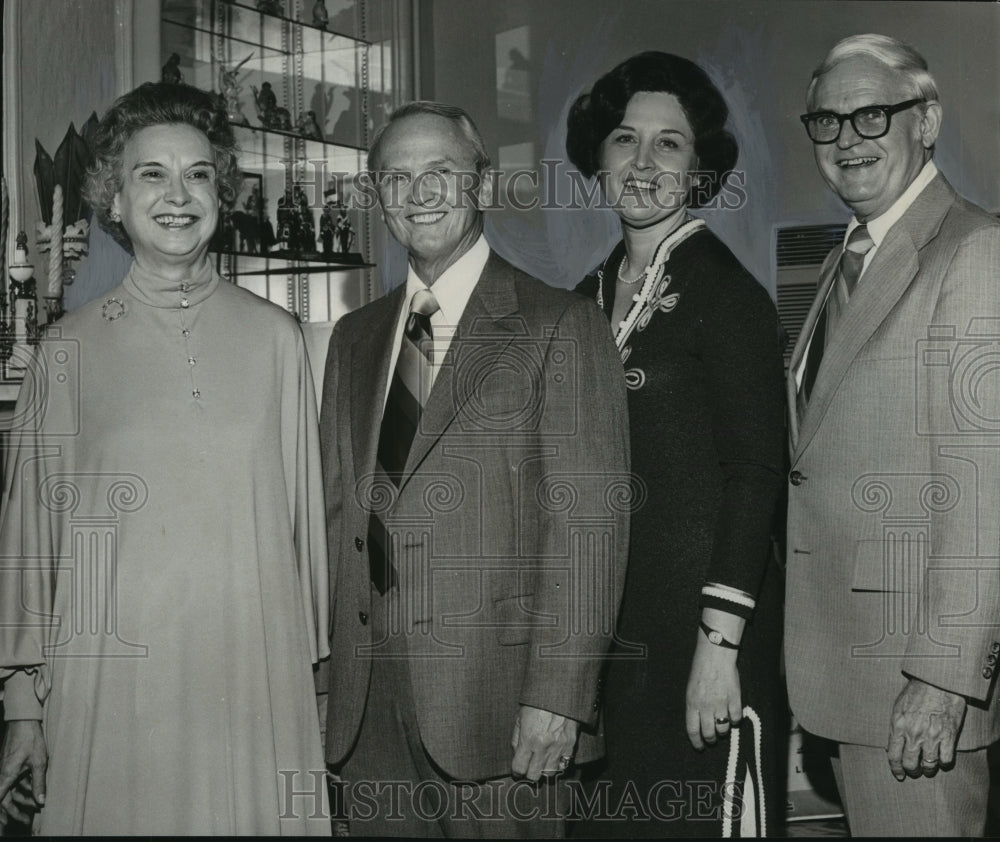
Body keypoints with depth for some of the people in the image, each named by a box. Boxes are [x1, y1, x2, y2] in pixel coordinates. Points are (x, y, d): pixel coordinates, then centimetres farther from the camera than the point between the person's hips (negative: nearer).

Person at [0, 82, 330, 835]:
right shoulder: (70, 349, 2)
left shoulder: (276, 338, 3)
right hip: (112, 681, 0)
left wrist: (312, 666, 9)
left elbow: (303, 512, 8)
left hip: (255, 682, 1)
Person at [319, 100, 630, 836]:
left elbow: (589, 520, -10)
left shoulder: (559, 327, -5)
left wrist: (557, 694, -16)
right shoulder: (354, 339, 14)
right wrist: (324, 665, 7)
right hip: (365, 704, 5)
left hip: (496, 706, -5)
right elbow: (340, 509, 15)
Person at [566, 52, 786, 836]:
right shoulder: (590, 297, 10)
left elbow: (755, 475, -13)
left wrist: (720, 643, -18)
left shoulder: (725, 292, -8)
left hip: (698, 627, -6)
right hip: (603, 627, 6)